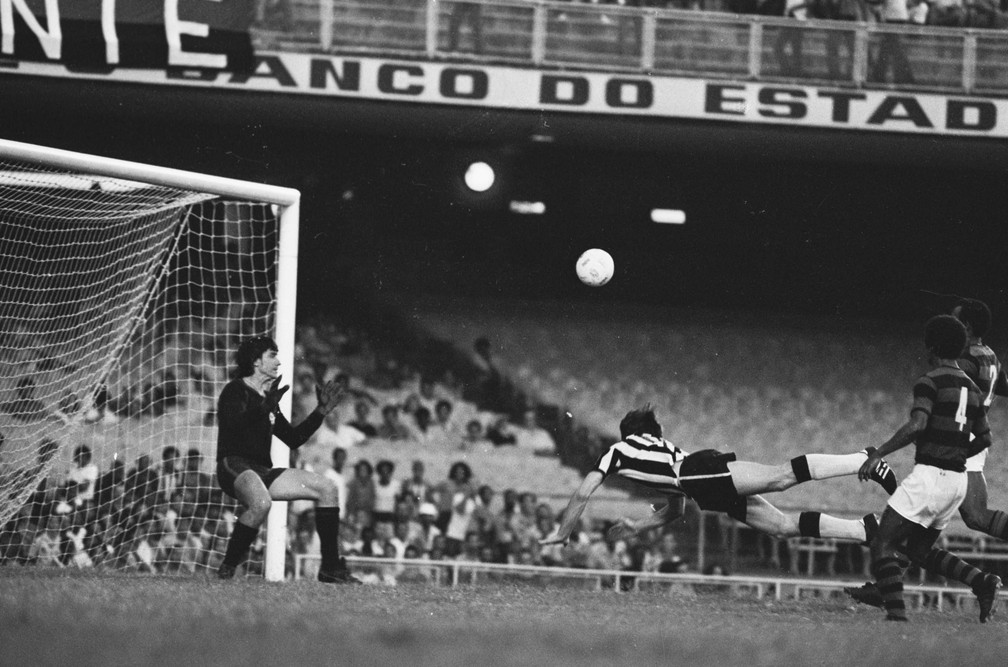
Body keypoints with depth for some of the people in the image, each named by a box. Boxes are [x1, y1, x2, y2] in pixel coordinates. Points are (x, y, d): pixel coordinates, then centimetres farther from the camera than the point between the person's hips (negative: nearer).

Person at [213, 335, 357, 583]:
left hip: (262, 470, 9)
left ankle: (331, 568, 2)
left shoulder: (267, 397, 22)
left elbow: (293, 439, 25)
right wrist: (267, 406, -32)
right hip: (234, 466, -9)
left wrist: (321, 412, 19)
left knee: (327, 488, 0)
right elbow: (235, 426, -23)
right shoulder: (236, 391, -3)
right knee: (261, 503, -41)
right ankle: (227, 568, -23)